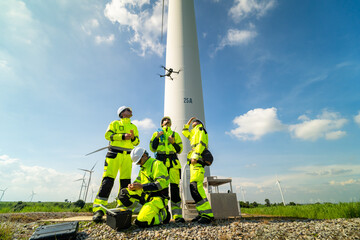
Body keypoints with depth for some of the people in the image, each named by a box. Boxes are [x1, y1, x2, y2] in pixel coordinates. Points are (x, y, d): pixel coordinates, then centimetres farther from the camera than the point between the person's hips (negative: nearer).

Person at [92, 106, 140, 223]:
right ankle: (98, 209, -7)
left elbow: (137, 142, 16)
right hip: (114, 154, -4)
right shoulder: (115, 123, 11)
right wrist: (122, 136, -13)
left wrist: (133, 138, -7)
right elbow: (107, 135, -3)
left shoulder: (134, 127, 21)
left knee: (125, 182, 2)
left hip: (127, 156, 4)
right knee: (108, 180, -11)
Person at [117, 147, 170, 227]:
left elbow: (161, 184, -22)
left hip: (158, 197, -8)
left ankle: (163, 214, 0)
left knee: (142, 222, -23)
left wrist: (141, 186, -27)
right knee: (124, 193, -4)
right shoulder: (143, 168, 17)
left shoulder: (157, 164, -12)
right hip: (146, 195, 8)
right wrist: (132, 186, -10)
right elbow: (138, 181, 15)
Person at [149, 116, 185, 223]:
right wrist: (157, 137, -3)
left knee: (175, 187, -7)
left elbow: (179, 150, 12)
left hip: (173, 162, 1)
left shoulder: (175, 134, 20)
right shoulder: (156, 134, 20)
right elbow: (153, 148, 9)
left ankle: (177, 215, -3)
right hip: (160, 161, 0)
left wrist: (173, 142, -5)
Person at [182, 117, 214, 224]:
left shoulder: (200, 129, 8)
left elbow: (201, 143, -10)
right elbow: (184, 132, 48)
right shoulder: (194, 133, 32)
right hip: (194, 161, 9)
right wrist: (188, 122, 42)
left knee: (195, 186, -22)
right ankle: (202, 213, 5)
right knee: (194, 187, 3)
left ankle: (207, 214, -23)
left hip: (198, 159, -9)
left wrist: (195, 156, -20)